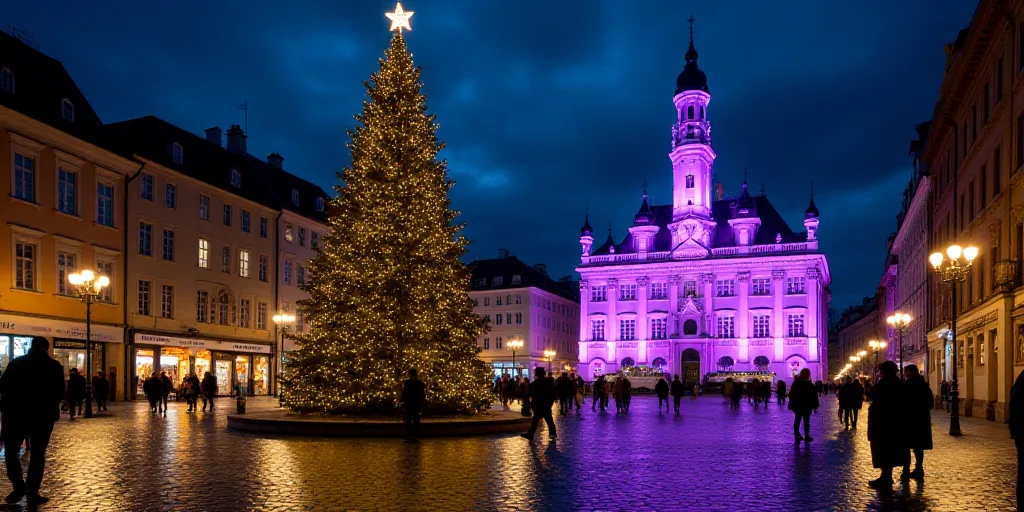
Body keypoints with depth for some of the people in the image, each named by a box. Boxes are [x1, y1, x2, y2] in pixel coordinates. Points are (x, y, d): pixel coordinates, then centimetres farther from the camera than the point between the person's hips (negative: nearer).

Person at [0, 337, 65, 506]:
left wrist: (14, 401, 18)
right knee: (37, 454, 6)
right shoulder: (54, 366, 0)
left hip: (16, 413, 0)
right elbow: (60, 393, 0)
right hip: (43, 415, 0)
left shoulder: (16, 363, 0)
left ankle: (19, 486, 3)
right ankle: (32, 493, 4)